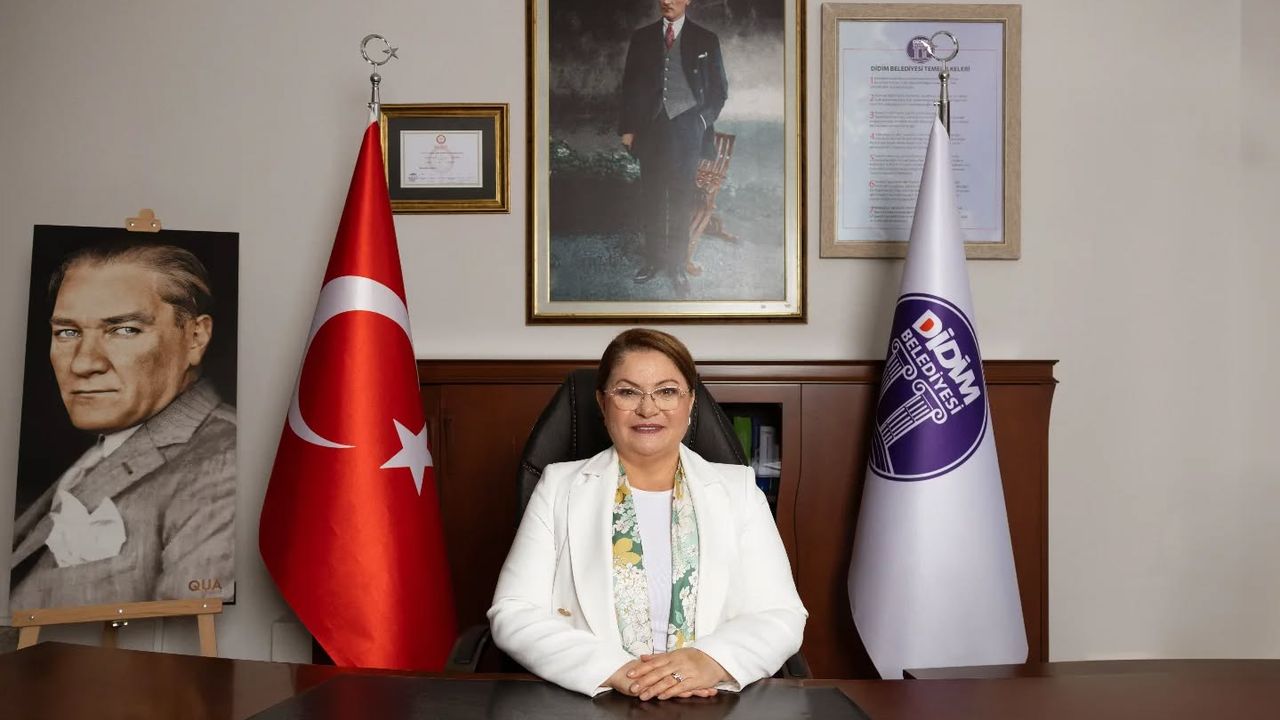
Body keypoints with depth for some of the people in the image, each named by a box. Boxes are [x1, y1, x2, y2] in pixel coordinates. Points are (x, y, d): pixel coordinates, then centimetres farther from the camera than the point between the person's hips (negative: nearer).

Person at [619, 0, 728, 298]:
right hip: (650, 127, 2)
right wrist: (627, 127, 4)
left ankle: (677, 265, 9)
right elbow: (630, 85, 10)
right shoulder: (642, 38, 9)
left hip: (687, 127, -2)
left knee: (681, 199, 1)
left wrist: (703, 119, -3)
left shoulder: (705, 40, 4)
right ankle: (654, 259, 15)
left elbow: (719, 88, 9)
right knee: (652, 198, 4)